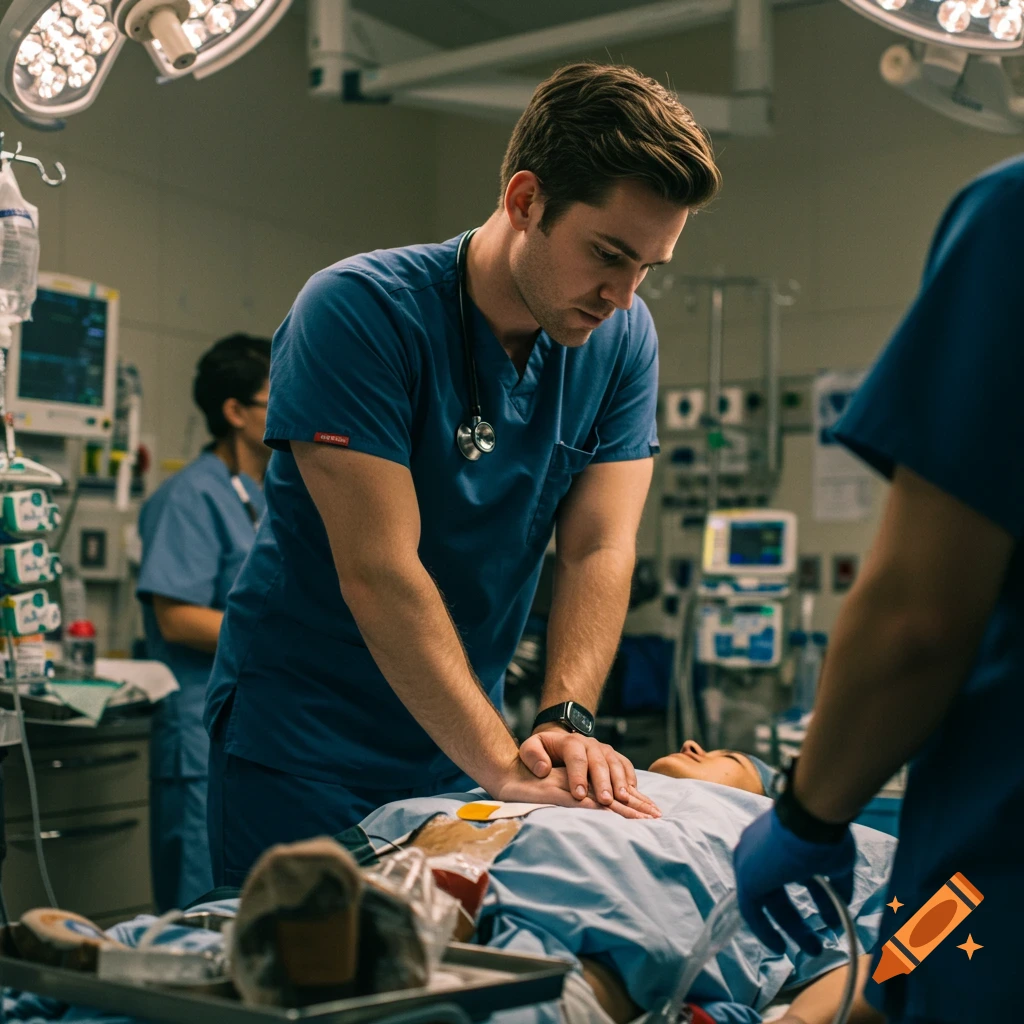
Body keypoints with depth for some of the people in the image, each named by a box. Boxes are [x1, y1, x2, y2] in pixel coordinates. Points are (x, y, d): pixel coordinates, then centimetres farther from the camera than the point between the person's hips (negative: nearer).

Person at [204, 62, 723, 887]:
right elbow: (378, 570, -26)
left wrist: (566, 722, -26)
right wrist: (506, 765, -31)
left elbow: (600, 550, -9)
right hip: (303, 741, -4)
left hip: (458, 740, 5)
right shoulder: (359, 312, -20)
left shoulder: (623, 340, -4)